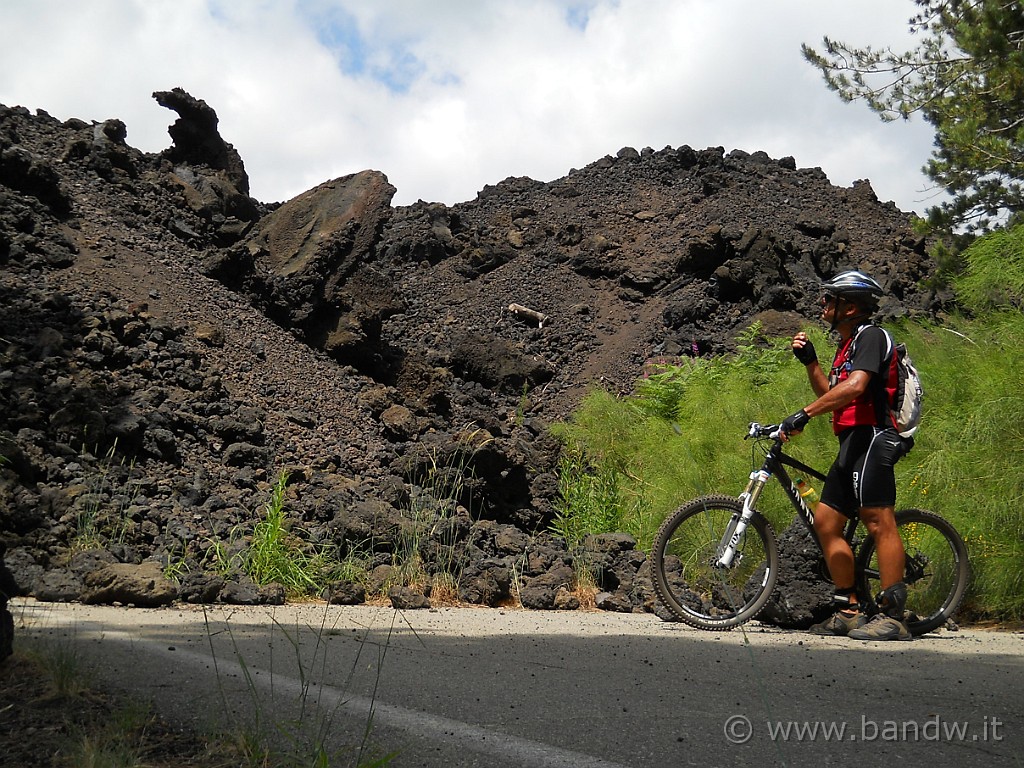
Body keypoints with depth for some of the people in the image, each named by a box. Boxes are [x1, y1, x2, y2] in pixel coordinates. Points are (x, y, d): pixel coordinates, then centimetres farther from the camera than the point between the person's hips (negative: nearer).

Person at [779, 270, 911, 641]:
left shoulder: (871, 336, -6)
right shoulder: (847, 345, 24)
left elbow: (855, 387, -22)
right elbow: (831, 395, 26)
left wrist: (804, 414, -24)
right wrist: (809, 361, 16)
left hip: (872, 438, -10)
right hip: (851, 443, 10)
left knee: (878, 521, -13)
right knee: (825, 521, 7)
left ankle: (892, 615, -12)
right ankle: (850, 611, 12)